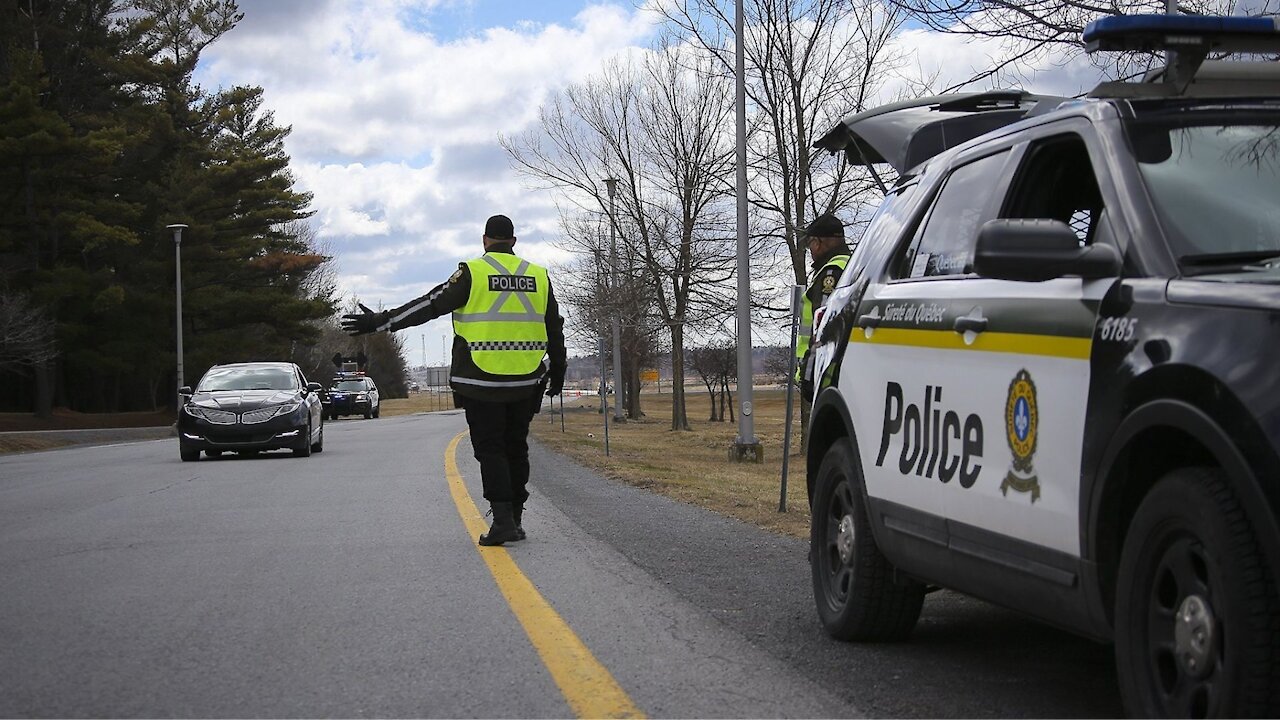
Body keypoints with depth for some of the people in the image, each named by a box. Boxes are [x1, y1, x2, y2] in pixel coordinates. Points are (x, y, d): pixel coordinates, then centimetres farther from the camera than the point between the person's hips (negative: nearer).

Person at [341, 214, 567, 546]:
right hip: (525, 382, 4)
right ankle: (515, 520, 17)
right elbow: (555, 330, 16)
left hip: (481, 382, -4)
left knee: (490, 450, 1)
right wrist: (557, 372, 27)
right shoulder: (538, 276, 9)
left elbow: (430, 305, -7)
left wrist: (380, 322, -2)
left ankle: (502, 520, -9)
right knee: (516, 449, 14)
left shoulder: (473, 273, -5)